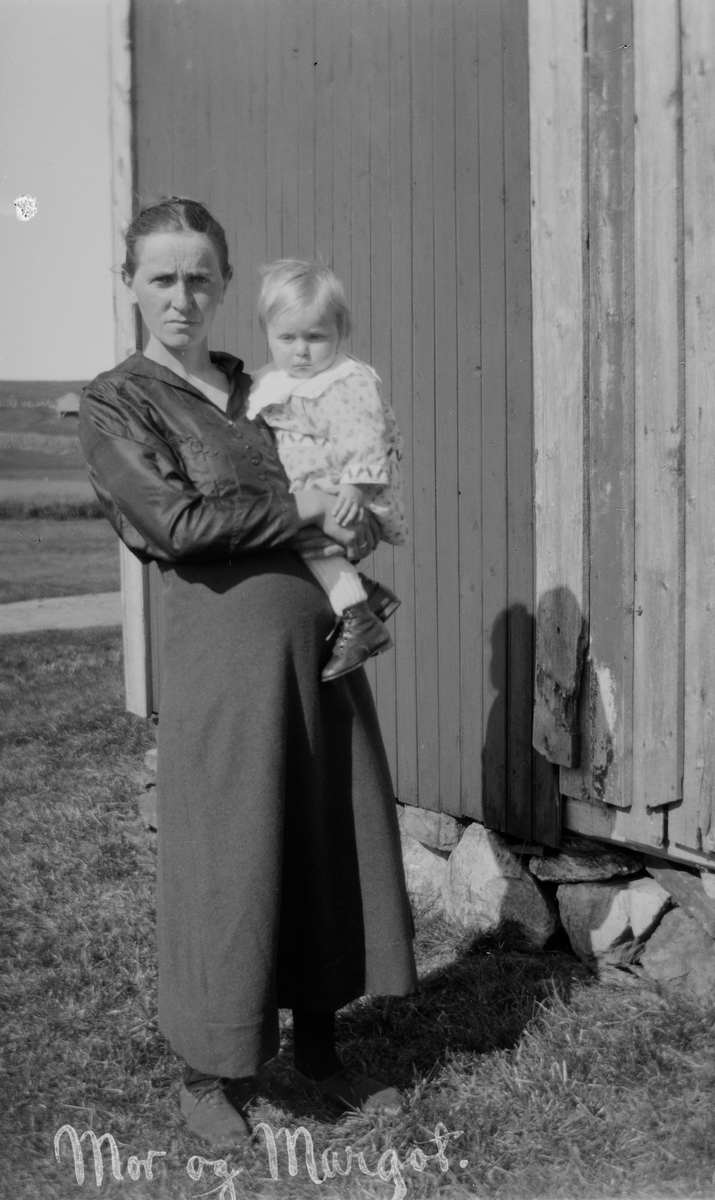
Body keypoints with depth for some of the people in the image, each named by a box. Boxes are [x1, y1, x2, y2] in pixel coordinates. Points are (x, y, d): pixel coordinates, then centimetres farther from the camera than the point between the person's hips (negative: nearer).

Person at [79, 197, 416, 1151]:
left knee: (331, 839, 12)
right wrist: (301, 510, -9)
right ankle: (209, 1075, 25)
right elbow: (179, 520, -15)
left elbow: (348, 486, 22)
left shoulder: (260, 389, 15)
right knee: (227, 853, 4)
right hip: (225, 641, -6)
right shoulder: (117, 404, -2)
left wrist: (350, 526, -1)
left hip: (320, 634, 6)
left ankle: (319, 1049, 32)